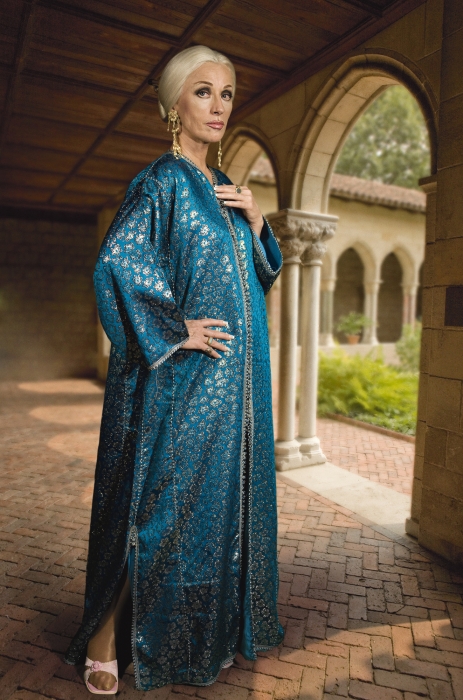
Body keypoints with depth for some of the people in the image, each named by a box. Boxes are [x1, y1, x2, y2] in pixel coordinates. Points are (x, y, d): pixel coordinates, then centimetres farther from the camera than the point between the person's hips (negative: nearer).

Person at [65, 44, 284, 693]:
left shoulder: (225, 189, 17)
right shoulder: (162, 180, -6)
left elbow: (259, 273, 19)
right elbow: (117, 263, -19)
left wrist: (256, 222, 2)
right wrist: (176, 329, -16)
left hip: (232, 376, 8)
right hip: (182, 377, -8)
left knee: (220, 492, 14)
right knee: (159, 499, 1)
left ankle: (207, 632, 34)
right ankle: (102, 639, 24)